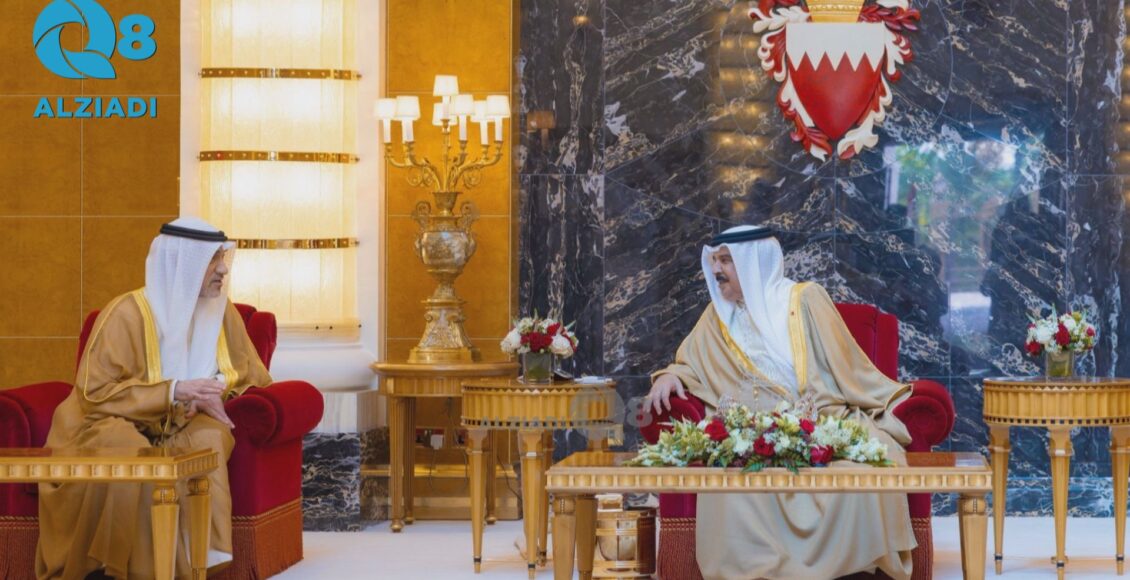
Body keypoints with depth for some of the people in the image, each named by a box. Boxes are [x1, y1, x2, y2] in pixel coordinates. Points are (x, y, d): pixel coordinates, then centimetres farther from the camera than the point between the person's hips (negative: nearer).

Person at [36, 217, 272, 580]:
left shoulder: (222, 312, 1)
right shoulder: (127, 313, -14)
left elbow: (251, 377, 10)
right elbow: (95, 392, -15)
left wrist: (214, 388, -14)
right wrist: (172, 391, -26)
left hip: (179, 427, 4)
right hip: (115, 425, -4)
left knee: (210, 438, -31)